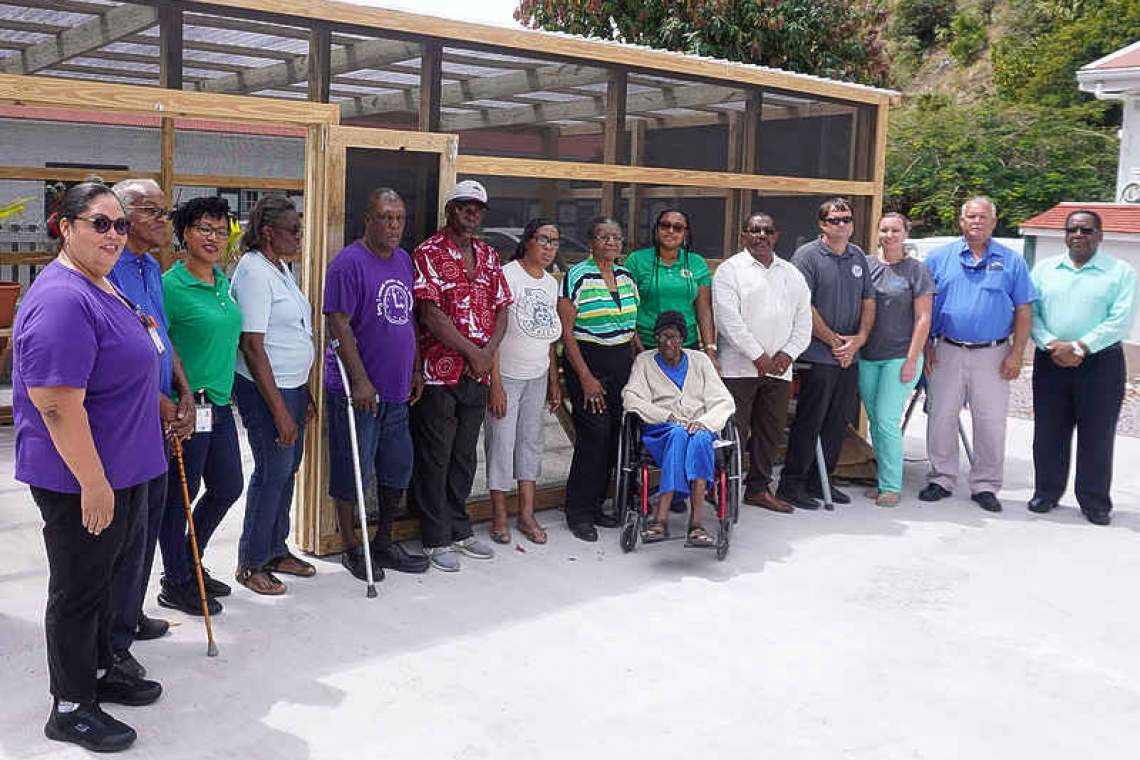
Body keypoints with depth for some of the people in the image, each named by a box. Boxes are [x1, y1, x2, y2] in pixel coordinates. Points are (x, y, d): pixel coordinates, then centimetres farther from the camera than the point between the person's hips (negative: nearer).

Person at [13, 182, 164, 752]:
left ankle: (100, 670, 39)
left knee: (104, 575, 22)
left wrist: (166, 409, 27)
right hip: (79, 479, -10)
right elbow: (58, 406, -27)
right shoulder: (62, 300, -23)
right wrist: (93, 483, -25)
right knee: (78, 587, 5)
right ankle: (70, 709, 20)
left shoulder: (103, 286, 9)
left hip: (120, 469, 10)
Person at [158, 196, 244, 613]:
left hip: (220, 404, 8)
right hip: (187, 409, -8)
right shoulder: (171, 286, -13)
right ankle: (176, 584, 20)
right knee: (180, 494, 4)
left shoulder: (224, 282, 11)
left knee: (227, 487, 16)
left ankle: (190, 563, 35)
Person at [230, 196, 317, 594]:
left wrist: (304, 394, 20)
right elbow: (252, 346, -21)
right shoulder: (253, 271, -17)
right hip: (264, 388, -9)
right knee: (272, 471, -2)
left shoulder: (280, 268, 13)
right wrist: (279, 411, -22)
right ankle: (251, 563, 12)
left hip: (292, 384, 9)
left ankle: (276, 550, 29)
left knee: (287, 468, 15)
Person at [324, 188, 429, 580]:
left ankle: (384, 543, 29)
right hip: (356, 390, -8)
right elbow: (339, 325, -17)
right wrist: (361, 380, -22)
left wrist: (416, 370, 18)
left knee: (397, 469, 15)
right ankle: (351, 548, 18)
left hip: (396, 389, 8)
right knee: (352, 471, 3)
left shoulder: (404, 261, 13)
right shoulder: (349, 263, -12)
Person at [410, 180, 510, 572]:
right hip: (439, 373, -6)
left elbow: (501, 309, 11)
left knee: (464, 455, 15)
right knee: (435, 458, 3)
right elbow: (431, 315, -15)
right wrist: (471, 352, -15)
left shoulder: (488, 256, 12)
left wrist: (489, 351, -6)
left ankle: (459, 530, 28)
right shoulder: (429, 254, -7)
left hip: (477, 375, 6)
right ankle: (436, 539, 13)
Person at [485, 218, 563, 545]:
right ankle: (499, 516, 11)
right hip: (505, 375, -7)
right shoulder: (507, 276, -13)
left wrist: (554, 381, 12)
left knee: (531, 441, 10)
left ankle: (527, 514, 18)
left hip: (537, 377, 7)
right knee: (501, 442, -2)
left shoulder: (551, 283, 9)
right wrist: (495, 383, -21)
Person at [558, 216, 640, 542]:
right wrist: (586, 378, -15)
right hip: (587, 363, -6)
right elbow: (567, 332, -10)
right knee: (593, 436, -10)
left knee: (613, 436, 7)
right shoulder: (577, 277, -8)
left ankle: (595, 505, 20)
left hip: (622, 365, 6)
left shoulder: (626, 276, 12)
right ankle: (578, 513, 2)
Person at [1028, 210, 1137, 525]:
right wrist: (1052, 345, -13)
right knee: (1048, 432, 8)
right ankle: (1046, 492, 22)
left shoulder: (1121, 272, 1)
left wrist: (1080, 347, -18)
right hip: (1050, 362, 2)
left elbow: (1121, 320, -9)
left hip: (1101, 362, -2)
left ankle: (1095, 502, 15)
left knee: (1097, 436, 3)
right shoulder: (1044, 269, 9)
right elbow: (1030, 312, 3)